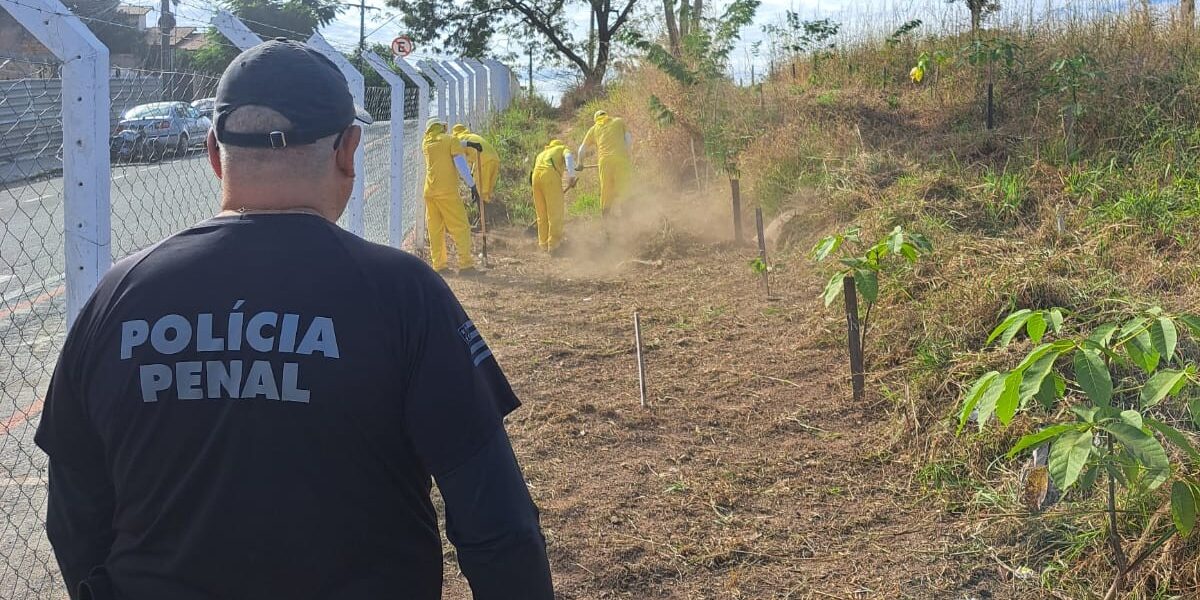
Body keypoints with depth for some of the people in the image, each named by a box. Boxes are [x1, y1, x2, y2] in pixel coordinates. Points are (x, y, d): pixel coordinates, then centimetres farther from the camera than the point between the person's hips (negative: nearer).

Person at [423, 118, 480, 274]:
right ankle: (465, 265, -9)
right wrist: (472, 185, -5)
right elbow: (461, 165, -8)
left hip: (429, 191, 5)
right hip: (448, 191, -5)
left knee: (435, 229, 10)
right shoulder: (451, 140, 0)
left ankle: (438, 265, 9)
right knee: (461, 227, -3)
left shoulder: (426, 143, 13)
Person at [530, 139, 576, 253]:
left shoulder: (541, 154, 40)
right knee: (555, 212, 0)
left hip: (536, 176, 5)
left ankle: (543, 243, 19)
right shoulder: (563, 149, 24)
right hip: (551, 175, -5)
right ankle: (554, 243, -2)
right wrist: (572, 176, -11)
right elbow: (569, 158, -1)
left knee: (542, 214, 15)